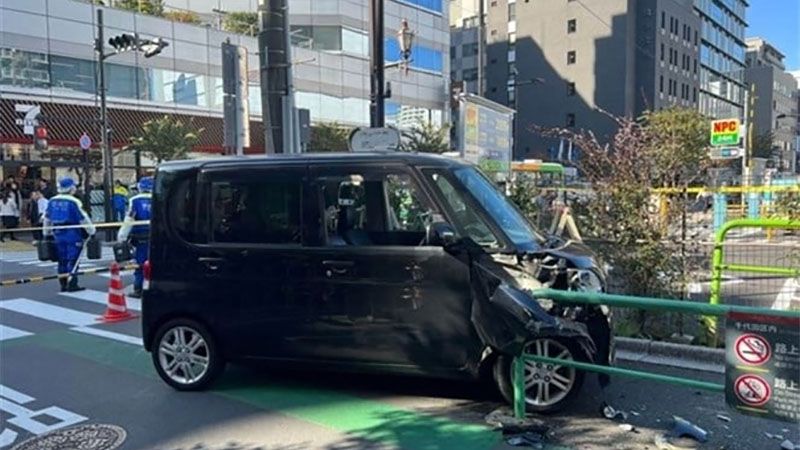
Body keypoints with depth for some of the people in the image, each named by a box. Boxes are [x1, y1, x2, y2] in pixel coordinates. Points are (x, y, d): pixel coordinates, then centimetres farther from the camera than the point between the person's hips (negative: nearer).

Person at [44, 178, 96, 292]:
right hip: (72, 234, -6)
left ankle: (63, 284, 19)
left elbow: (47, 219, 16)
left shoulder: (52, 201, 7)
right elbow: (83, 218, -11)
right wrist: (92, 232, -2)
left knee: (62, 259, 14)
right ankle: (72, 284, -3)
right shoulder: (74, 202, -13)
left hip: (58, 234, 6)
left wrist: (47, 234, 26)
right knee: (73, 259, -2)